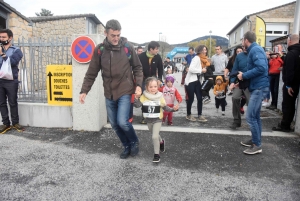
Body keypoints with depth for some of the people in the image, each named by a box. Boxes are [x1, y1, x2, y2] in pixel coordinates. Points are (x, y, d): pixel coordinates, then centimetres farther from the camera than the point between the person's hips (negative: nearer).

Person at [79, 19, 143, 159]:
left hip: (125, 91, -3)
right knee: (114, 124, 10)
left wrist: (138, 85, -10)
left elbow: (137, 68, 3)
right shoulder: (99, 50, -1)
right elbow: (91, 73, 2)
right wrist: (84, 90, -4)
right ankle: (127, 146, 33)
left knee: (122, 122, -14)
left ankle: (134, 142, 17)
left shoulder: (128, 47, -5)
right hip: (109, 94, 3)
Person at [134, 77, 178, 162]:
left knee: (155, 137, -13)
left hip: (157, 120, -3)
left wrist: (173, 109, -19)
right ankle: (161, 142, 55)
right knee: (155, 135, 24)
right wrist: (136, 98, -35)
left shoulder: (160, 97, -11)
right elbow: (137, 105, -18)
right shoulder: (144, 97, -11)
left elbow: (165, 107, -4)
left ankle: (157, 154, 2)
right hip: (148, 120, 3)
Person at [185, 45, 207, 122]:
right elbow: (191, 69, -28)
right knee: (191, 99, 0)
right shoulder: (196, 58, -15)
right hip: (190, 81, -9)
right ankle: (188, 115, 19)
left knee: (200, 98, 2)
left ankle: (200, 116, 9)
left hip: (196, 81, 9)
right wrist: (201, 70, -20)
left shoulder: (201, 59, 15)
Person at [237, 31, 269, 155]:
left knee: (250, 116, -8)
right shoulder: (254, 50, 17)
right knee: (255, 116, 15)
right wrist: (244, 76, 8)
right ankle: (255, 140, 26)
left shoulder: (255, 49, -14)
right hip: (257, 86, 10)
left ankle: (257, 145, 1)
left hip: (259, 87, -10)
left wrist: (244, 75, -18)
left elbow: (261, 68, -26)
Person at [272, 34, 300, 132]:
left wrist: (288, 85, -22)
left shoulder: (291, 53, -18)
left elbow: (289, 70, -24)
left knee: (286, 104, -4)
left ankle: (284, 125, 2)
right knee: (291, 104, 14)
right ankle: (286, 123, 22)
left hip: (290, 84, -9)